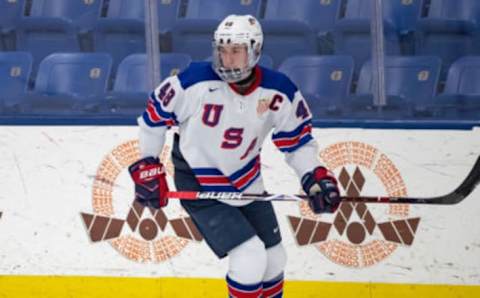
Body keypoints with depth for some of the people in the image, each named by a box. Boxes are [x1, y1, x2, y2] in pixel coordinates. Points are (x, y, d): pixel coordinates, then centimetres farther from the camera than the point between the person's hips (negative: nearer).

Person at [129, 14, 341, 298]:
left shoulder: (279, 92, -13)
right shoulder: (197, 81, -23)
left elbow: (297, 140, 1)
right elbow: (156, 113, -9)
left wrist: (315, 176, -12)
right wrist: (148, 165, -7)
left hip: (246, 181, 5)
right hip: (197, 185, -5)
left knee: (274, 259, 16)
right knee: (250, 257, -18)